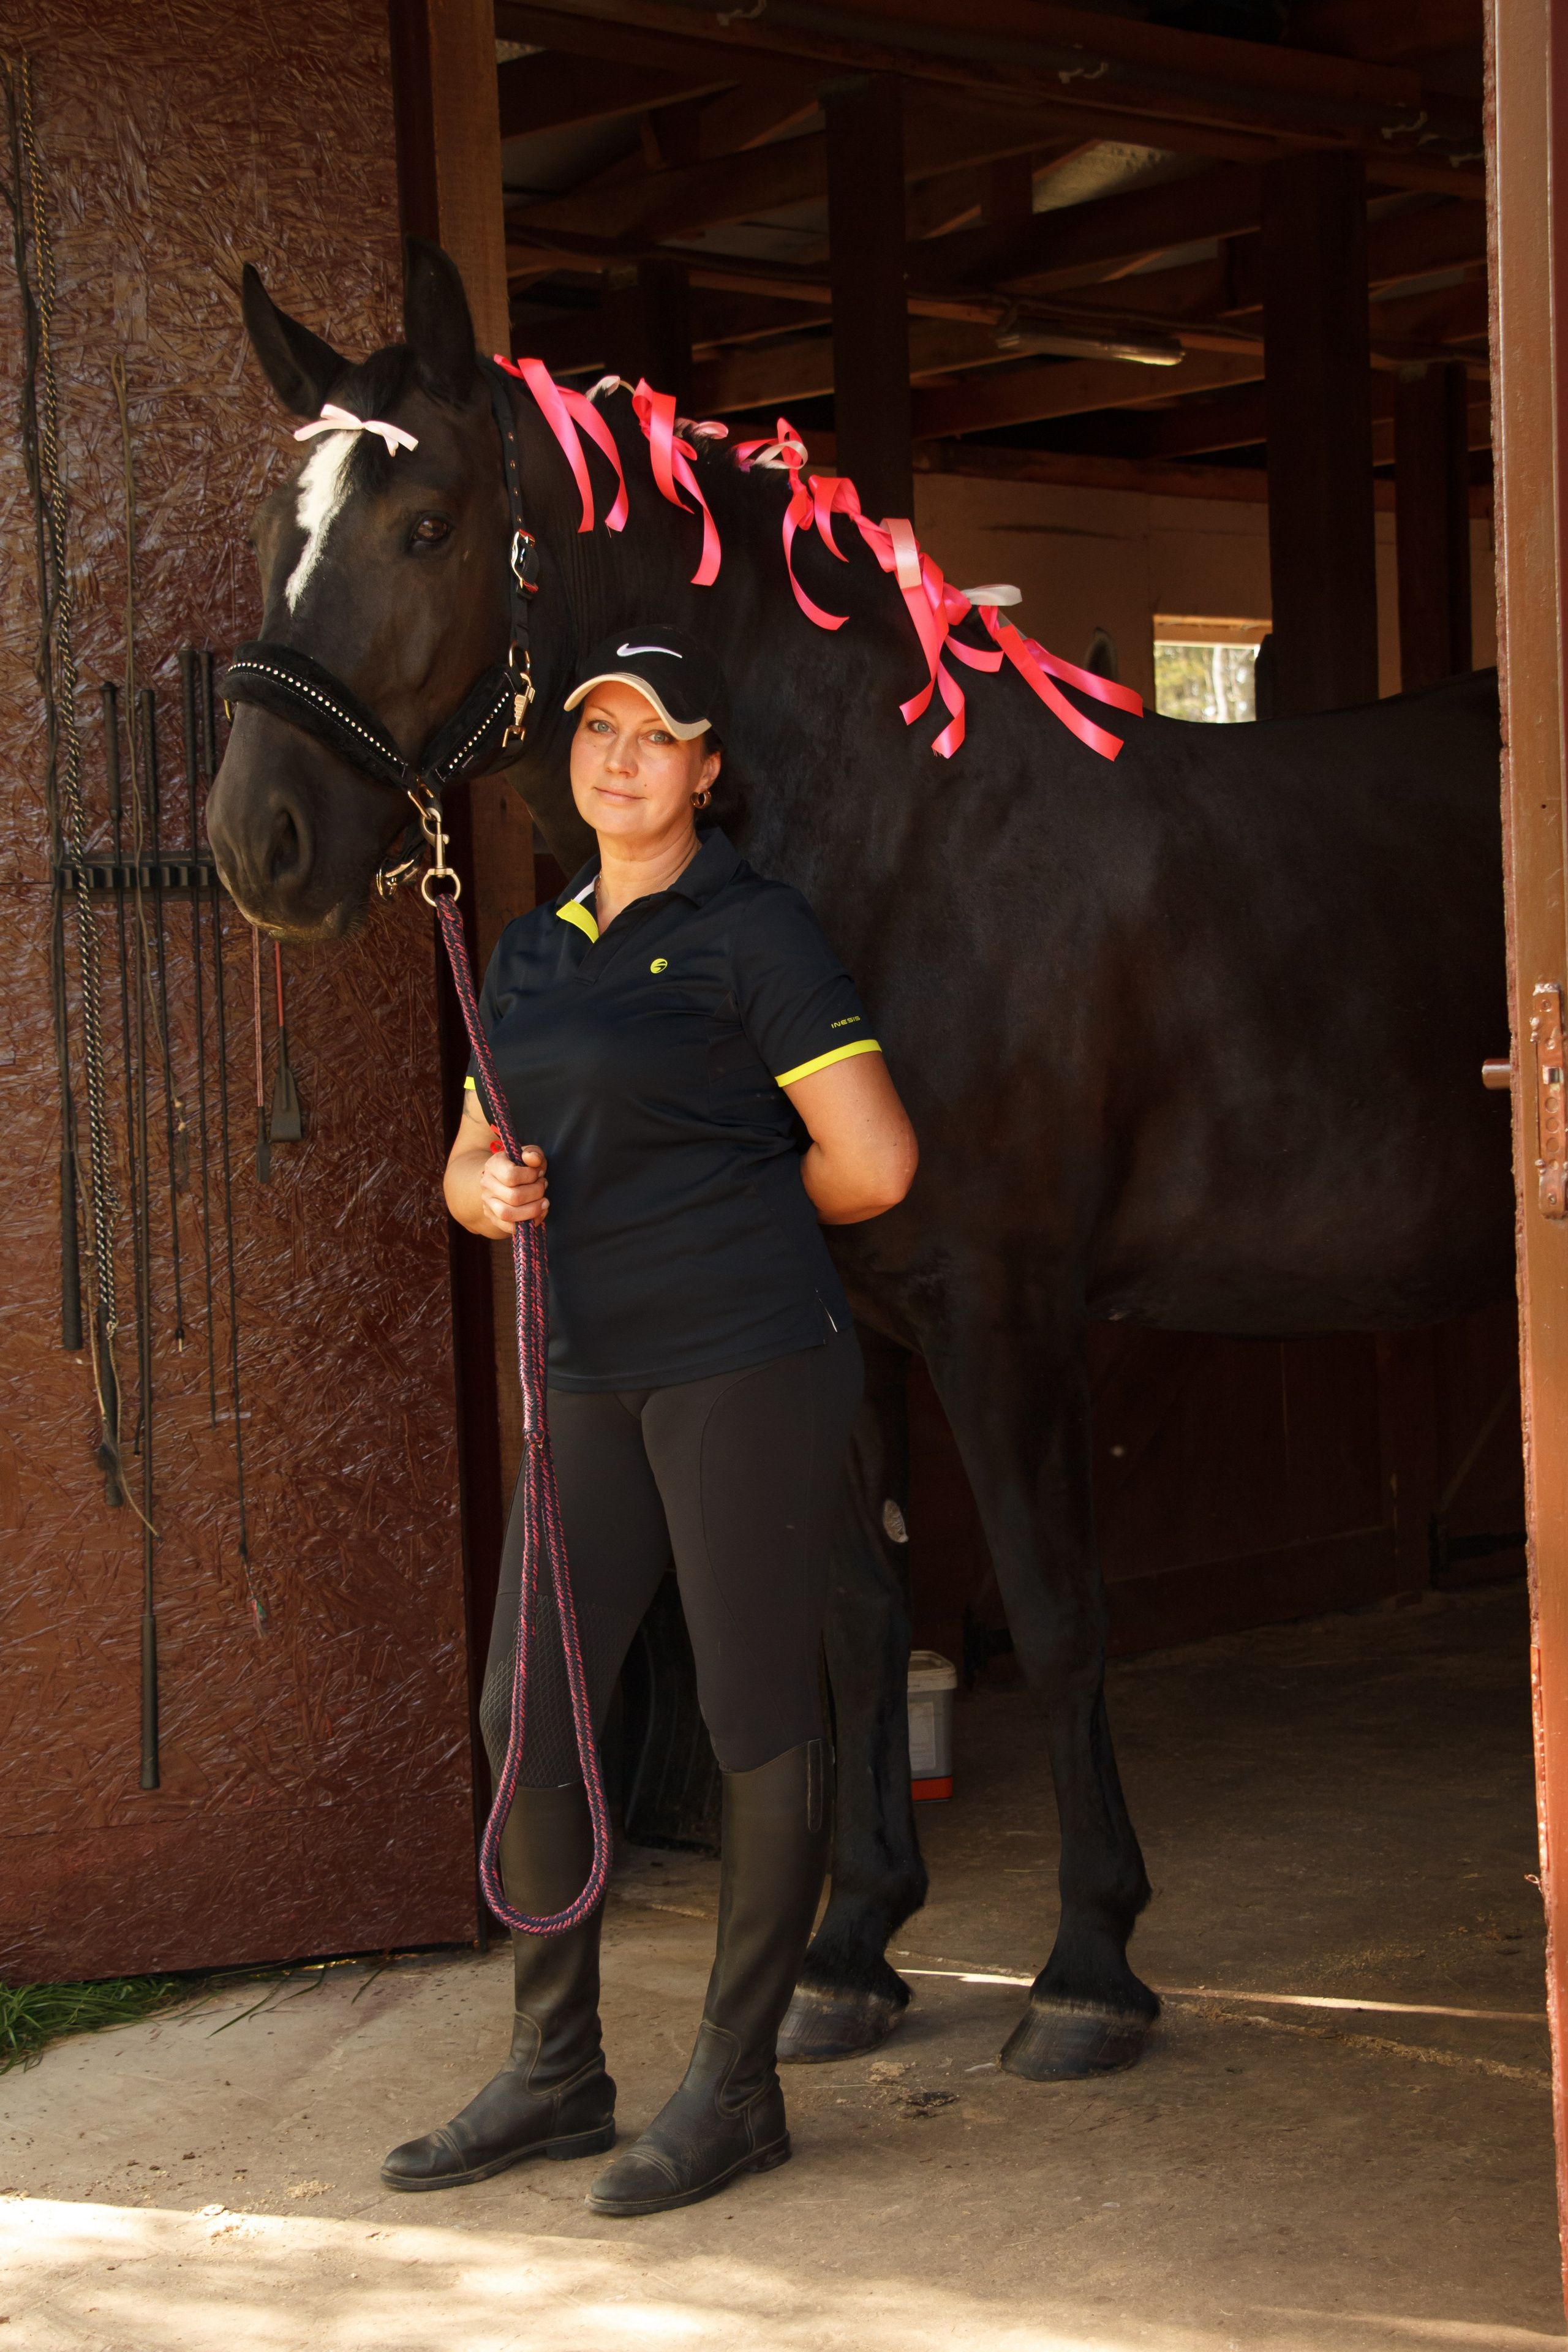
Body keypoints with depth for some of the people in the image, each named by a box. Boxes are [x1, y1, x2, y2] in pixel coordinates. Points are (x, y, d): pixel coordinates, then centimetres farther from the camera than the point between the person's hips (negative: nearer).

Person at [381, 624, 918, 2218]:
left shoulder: (751, 934, -6)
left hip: (747, 1361, -7)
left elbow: (872, 1165, -12)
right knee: (526, 1713, 8)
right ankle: (554, 2072, 22)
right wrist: (489, 1190, -2)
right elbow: (470, 1158, 21)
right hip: (593, 1374, 7)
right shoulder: (529, 950, 15)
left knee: (757, 1718, 1)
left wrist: (729, 1208, 4)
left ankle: (735, 2083, 14)